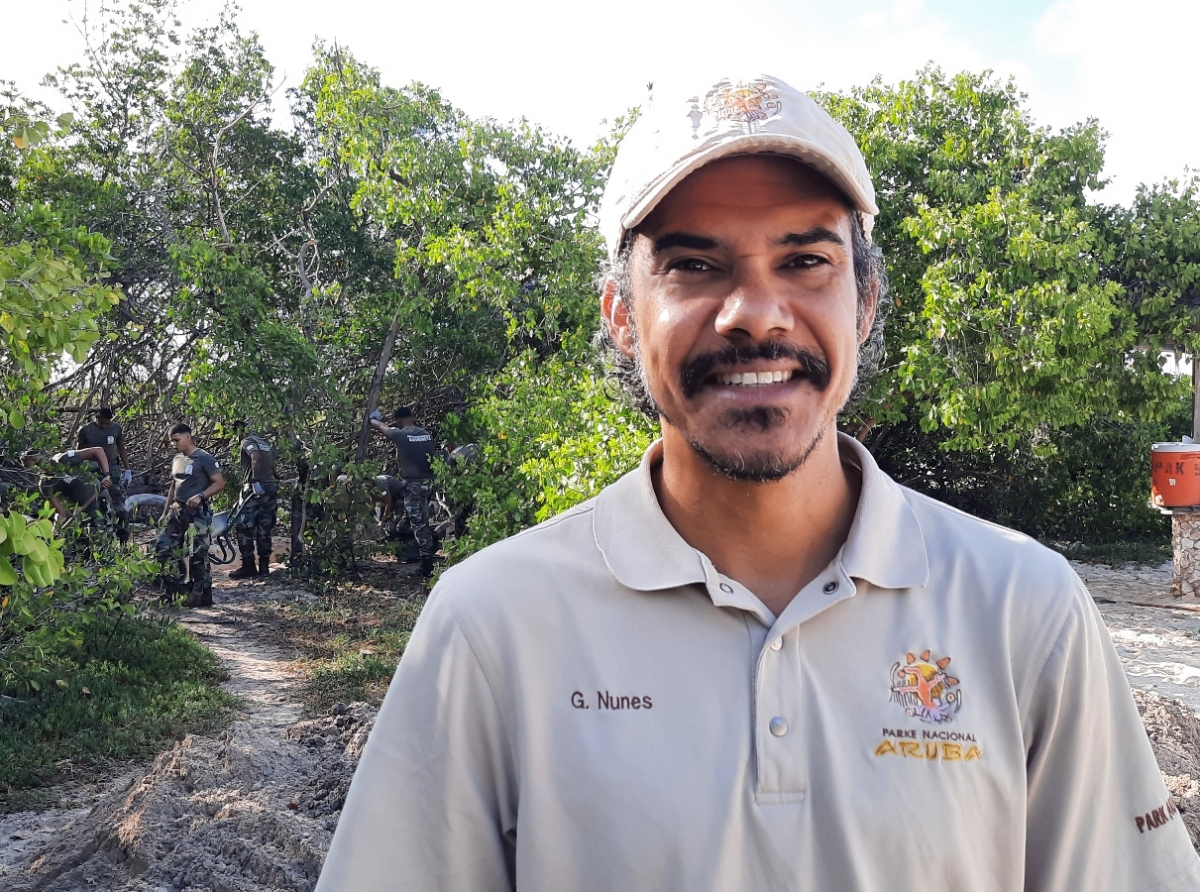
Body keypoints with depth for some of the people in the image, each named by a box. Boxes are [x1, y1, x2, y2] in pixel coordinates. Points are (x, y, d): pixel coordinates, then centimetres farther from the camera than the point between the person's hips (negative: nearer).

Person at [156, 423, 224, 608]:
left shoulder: (204, 459, -9)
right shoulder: (177, 459, 15)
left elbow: (219, 483, -12)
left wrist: (200, 496, -24)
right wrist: (166, 512, 21)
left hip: (197, 513, -8)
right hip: (177, 511, 8)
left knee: (197, 555, -7)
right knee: (164, 548, 6)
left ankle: (204, 595, 3)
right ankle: (175, 589, 15)